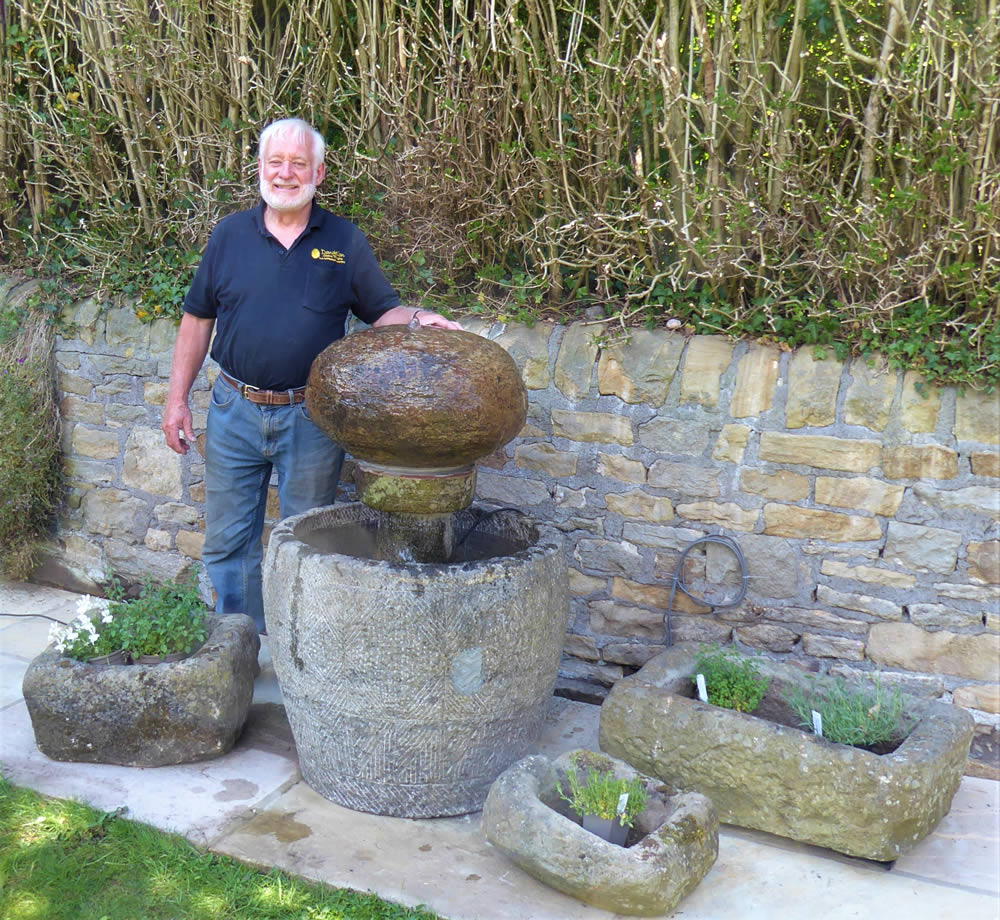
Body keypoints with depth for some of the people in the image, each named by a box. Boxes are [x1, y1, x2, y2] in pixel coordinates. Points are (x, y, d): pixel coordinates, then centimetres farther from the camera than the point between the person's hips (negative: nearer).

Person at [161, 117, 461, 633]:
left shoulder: (345, 242, 2)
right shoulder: (230, 235, 5)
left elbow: (381, 312, 5)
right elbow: (198, 319, 8)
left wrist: (418, 320, -18)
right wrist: (176, 398, 4)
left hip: (310, 417, -1)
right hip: (235, 411, 2)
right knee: (227, 542, 10)